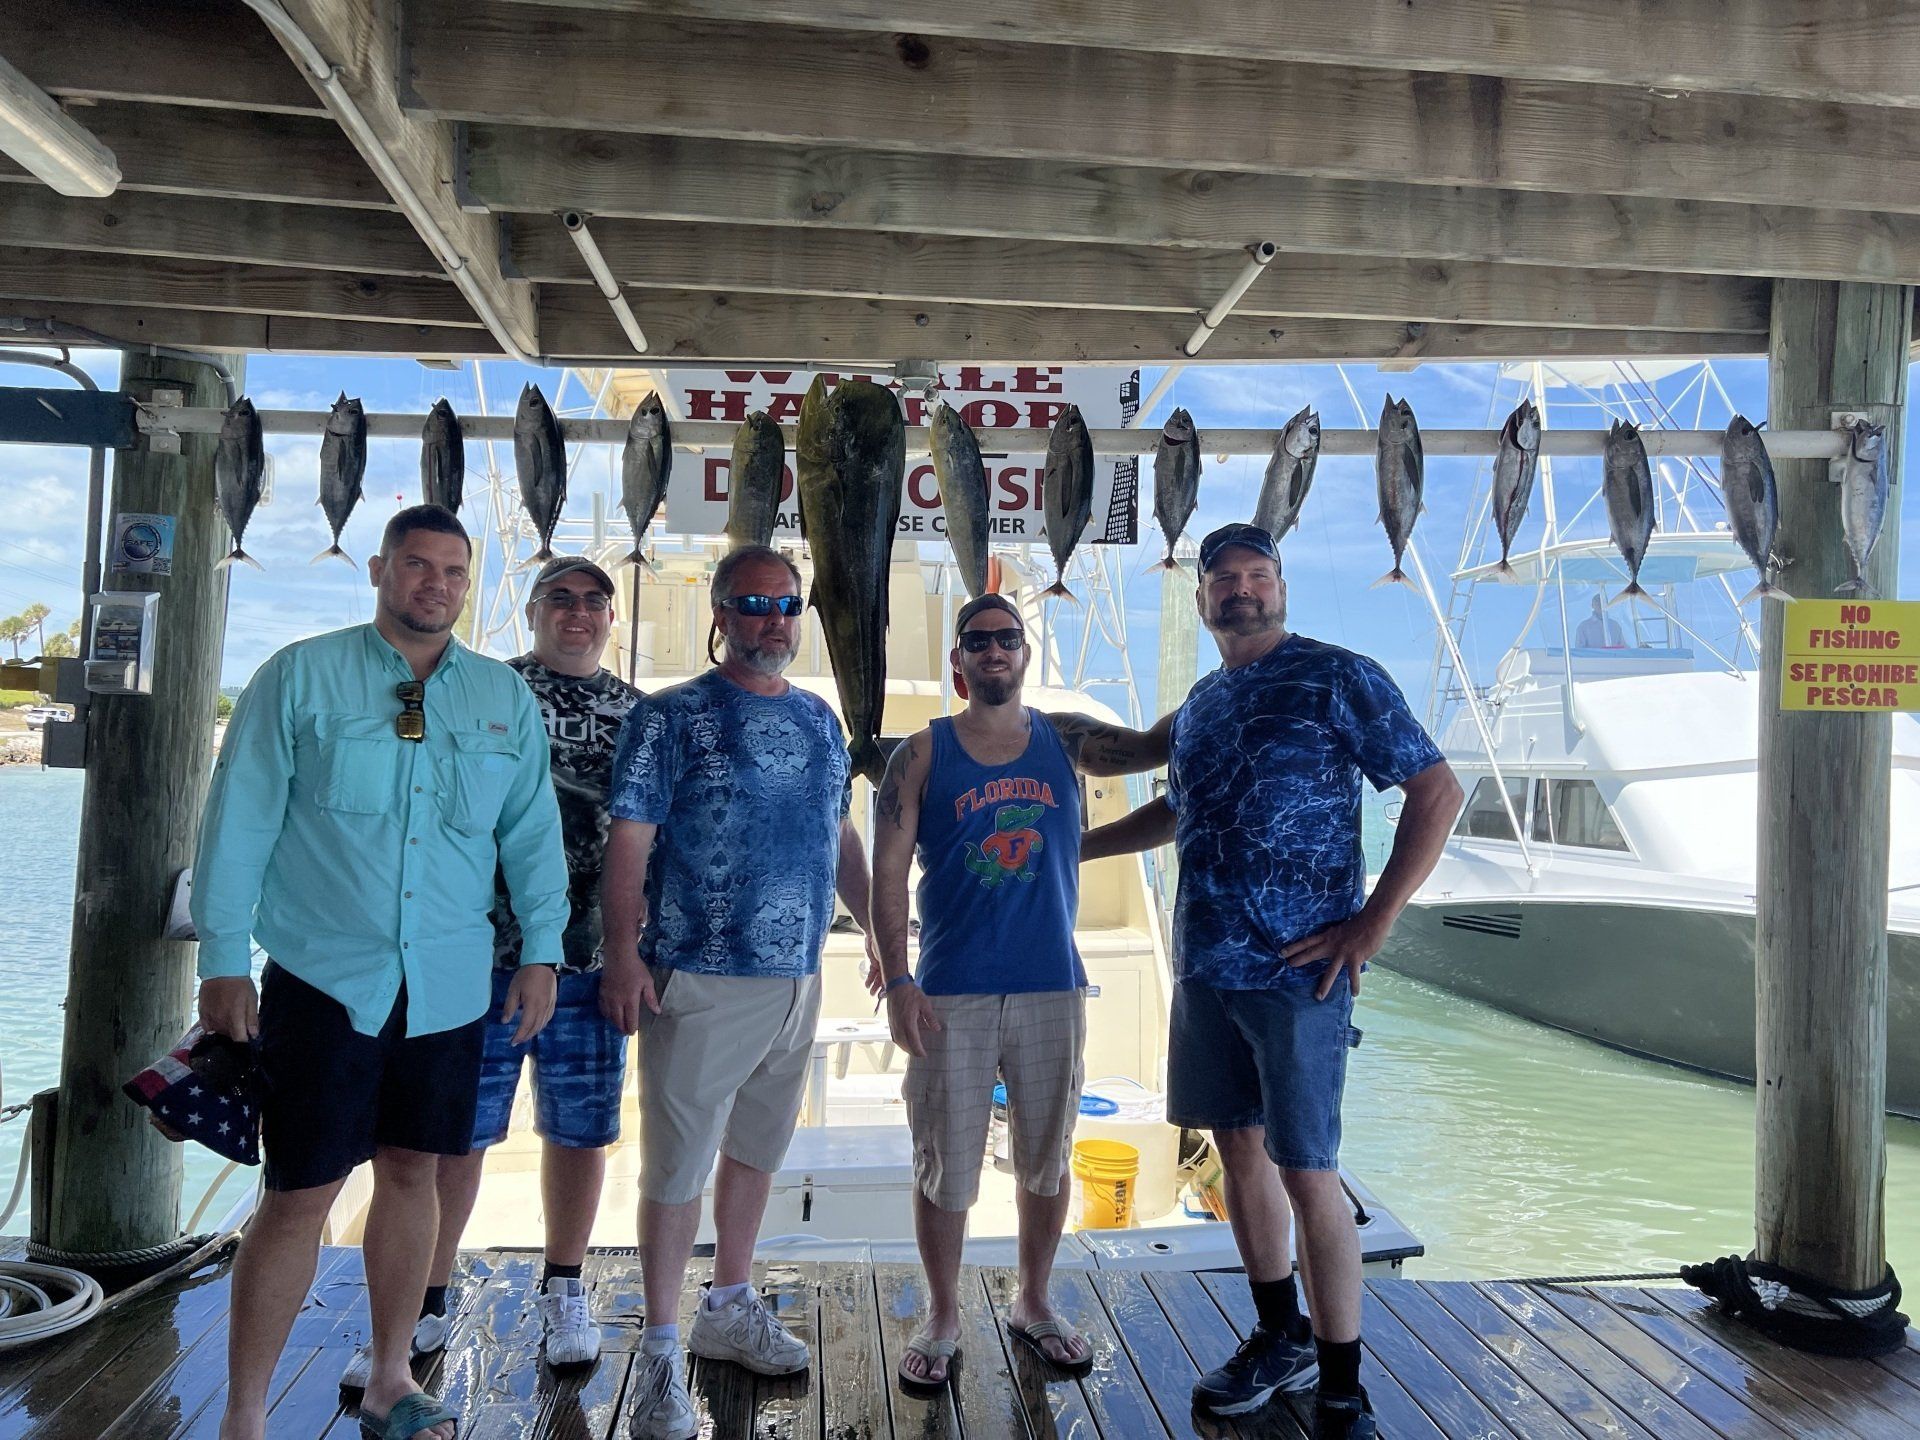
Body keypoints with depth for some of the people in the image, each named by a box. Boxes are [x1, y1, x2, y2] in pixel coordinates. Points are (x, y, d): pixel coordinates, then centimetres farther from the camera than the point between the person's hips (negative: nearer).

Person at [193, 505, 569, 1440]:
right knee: (300, 1195, 1)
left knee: (412, 1172, 13)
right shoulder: (300, 677, 0)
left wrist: (540, 950, 4)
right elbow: (238, 823, -1)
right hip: (323, 978, -3)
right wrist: (223, 959, -4)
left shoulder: (505, 698, 8)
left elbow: (533, 832, 9)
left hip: (450, 985, 3)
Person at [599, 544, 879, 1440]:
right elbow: (628, 839, -11)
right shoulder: (671, 717, -7)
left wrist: (879, 929, 13)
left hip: (797, 979, 6)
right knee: (677, 1166, 1)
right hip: (701, 984, -6)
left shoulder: (819, 720, 11)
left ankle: (729, 1309, 34)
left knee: (755, 1150, 18)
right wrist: (622, 953, -19)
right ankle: (660, 1350, 14)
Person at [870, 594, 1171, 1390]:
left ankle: (1033, 1303, 35)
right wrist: (897, 981, -11)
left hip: (1053, 988, 2)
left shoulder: (1066, 739, 5)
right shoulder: (921, 754, -1)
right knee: (945, 1166, 5)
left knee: (1047, 1158, 14)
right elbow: (887, 874, -4)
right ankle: (943, 1320, 26)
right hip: (951, 993, -2)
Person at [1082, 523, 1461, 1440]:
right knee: (1238, 1147, 14)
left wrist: (1372, 922, -14)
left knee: (1306, 1173, -3)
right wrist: (1073, 844, 29)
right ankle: (1280, 1341, 33)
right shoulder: (1201, 703, 14)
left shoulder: (1338, 678, -6)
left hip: (1296, 971, -7)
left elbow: (1437, 791, -9)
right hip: (1205, 965, 7)